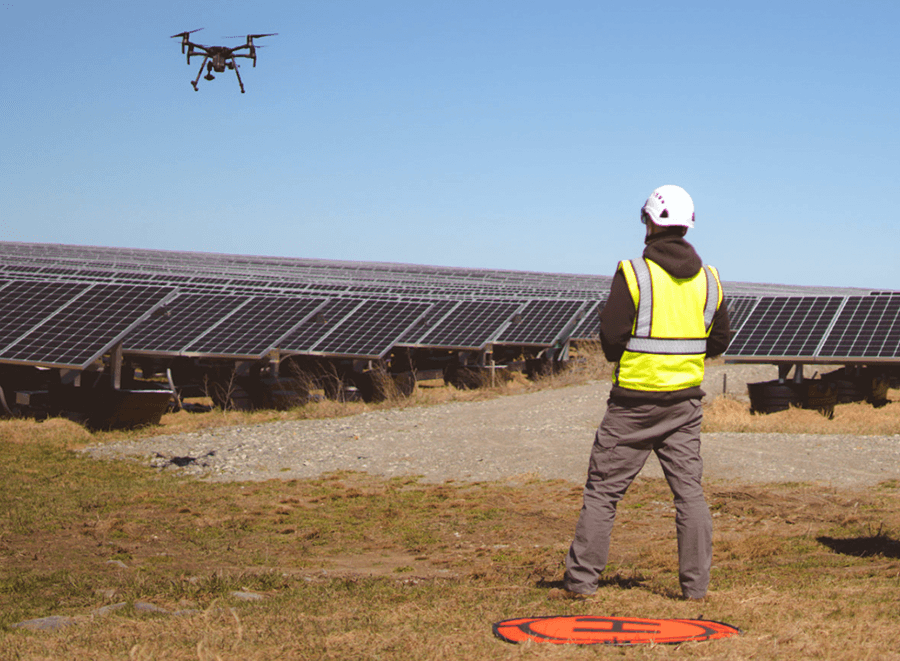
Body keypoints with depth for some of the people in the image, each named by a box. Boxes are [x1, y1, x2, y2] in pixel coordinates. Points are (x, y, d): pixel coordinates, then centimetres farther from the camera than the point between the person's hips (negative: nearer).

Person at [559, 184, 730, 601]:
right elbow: (719, 342, 11)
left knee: (603, 489, 4)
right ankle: (696, 584, 8)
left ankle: (581, 580, 6)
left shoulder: (633, 273, -12)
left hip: (635, 399, -4)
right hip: (685, 400, 4)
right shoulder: (708, 279, 3)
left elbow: (610, 339, -13)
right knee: (689, 491, 8)